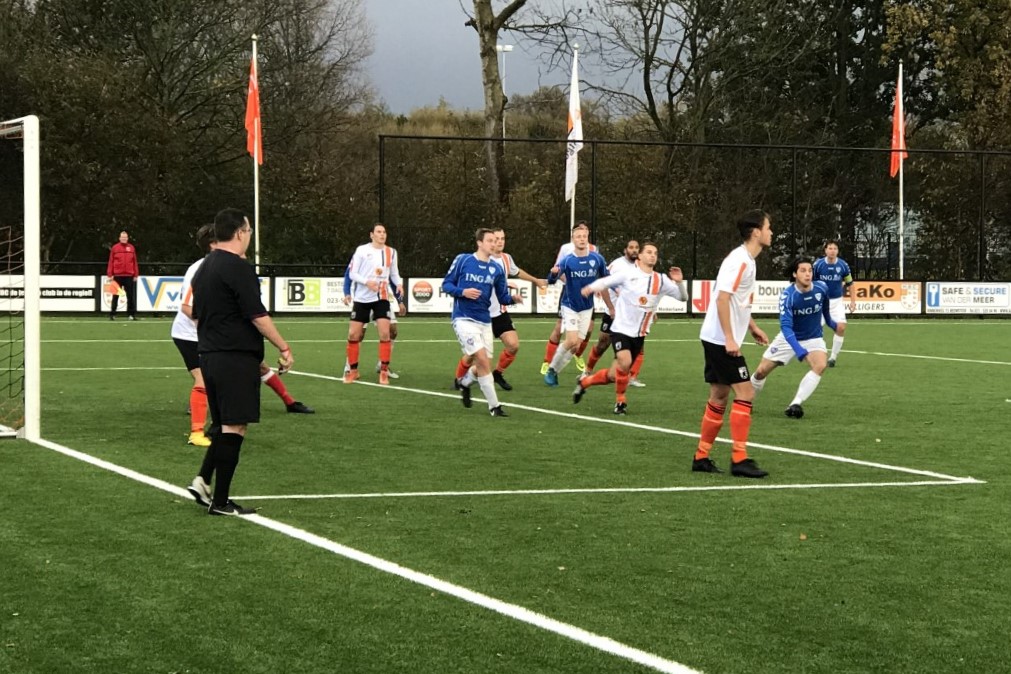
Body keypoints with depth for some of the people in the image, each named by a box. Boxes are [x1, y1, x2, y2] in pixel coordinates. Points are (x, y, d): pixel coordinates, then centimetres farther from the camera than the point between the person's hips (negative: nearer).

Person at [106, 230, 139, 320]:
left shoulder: (132, 248, 8)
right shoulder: (115, 248, 3)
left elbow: (135, 262, 9)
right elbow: (111, 262, 1)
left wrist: (136, 275, 4)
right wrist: (110, 275, -5)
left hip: (129, 276, 1)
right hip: (117, 275, -1)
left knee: (130, 295, 3)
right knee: (115, 295, 3)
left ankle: (131, 314, 7)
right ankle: (112, 314, 7)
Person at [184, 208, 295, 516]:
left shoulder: (204, 268, 15)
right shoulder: (238, 268, -14)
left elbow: (196, 314, 22)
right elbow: (257, 315, -17)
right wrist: (284, 348, -11)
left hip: (209, 355, 9)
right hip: (237, 357, -9)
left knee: (223, 424, 18)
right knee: (234, 427, -4)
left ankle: (203, 480, 5)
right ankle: (220, 501, -3)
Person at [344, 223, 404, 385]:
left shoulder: (391, 252, 7)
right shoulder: (362, 250, -3)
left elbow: (394, 273, 18)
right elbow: (352, 274, -4)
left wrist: (399, 284, -4)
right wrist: (367, 281, -22)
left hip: (382, 298, 1)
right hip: (362, 298, -1)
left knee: (385, 333, -12)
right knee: (353, 334, -1)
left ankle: (384, 371, -2)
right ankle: (353, 370, 15)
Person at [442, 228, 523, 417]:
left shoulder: (496, 269, 6)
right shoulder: (462, 260, -4)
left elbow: (502, 297, 9)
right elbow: (446, 284, 0)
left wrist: (513, 298, -14)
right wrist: (463, 292, -18)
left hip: (485, 321, 5)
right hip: (464, 319, -5)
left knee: (483, 365, 8)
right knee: (482, 360, -17)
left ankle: (463, 382, 42)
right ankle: (494, 406, -8)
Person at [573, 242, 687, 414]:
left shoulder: (661, 280, 2)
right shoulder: (628, 274, -7)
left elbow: (683, 297, 5)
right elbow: (605, 282, -5)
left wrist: (679, 282, -15)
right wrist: (591, 287, -26)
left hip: (639, 334, 4)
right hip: (621, 329, -4)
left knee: (612, 376, 8)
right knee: (625, 363, -27)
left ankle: (584, 382, 36)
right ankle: (620, 401, -4)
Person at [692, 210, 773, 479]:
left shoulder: (746, 260, 15)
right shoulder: (739, 260, -16)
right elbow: (722, 299, -23)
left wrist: (753, 327, 23)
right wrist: (729, 339, -24)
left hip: (719, 340, 10)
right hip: (722, 339, -10)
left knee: (719, 397, 12)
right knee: (744, 392, -10)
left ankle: (701, 457, 16)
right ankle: (739, 459, -10)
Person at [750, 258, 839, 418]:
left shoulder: (822, 288, -17)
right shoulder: (787, 296, -27)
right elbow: (786, 326, -35)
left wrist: (831, 323, 25)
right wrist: (800, 351, -47)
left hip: (813, 338, 1)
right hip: (789, 338, -1)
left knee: (820, 365, -30)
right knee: (762, 371, 0)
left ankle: (796, 404, -29)